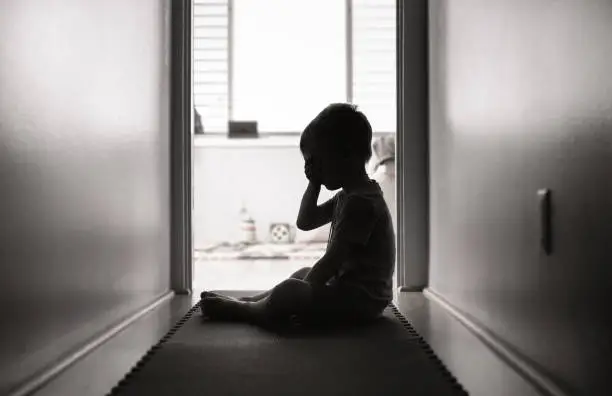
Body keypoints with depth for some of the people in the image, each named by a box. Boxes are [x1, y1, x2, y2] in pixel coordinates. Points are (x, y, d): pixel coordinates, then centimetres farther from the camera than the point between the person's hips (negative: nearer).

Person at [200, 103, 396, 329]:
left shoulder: (360, 202, -22)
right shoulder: (348, 195, 12)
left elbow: (332, 260, -24)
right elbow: (305, 222, 17)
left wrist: (303, 290, -16)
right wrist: (314, 183, 6)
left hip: (360, 300, -11)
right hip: (349, 288, 11)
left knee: (291, 290, -24)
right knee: (302, 274, 29)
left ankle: (240, 310, 0)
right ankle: (246, 302, 28)